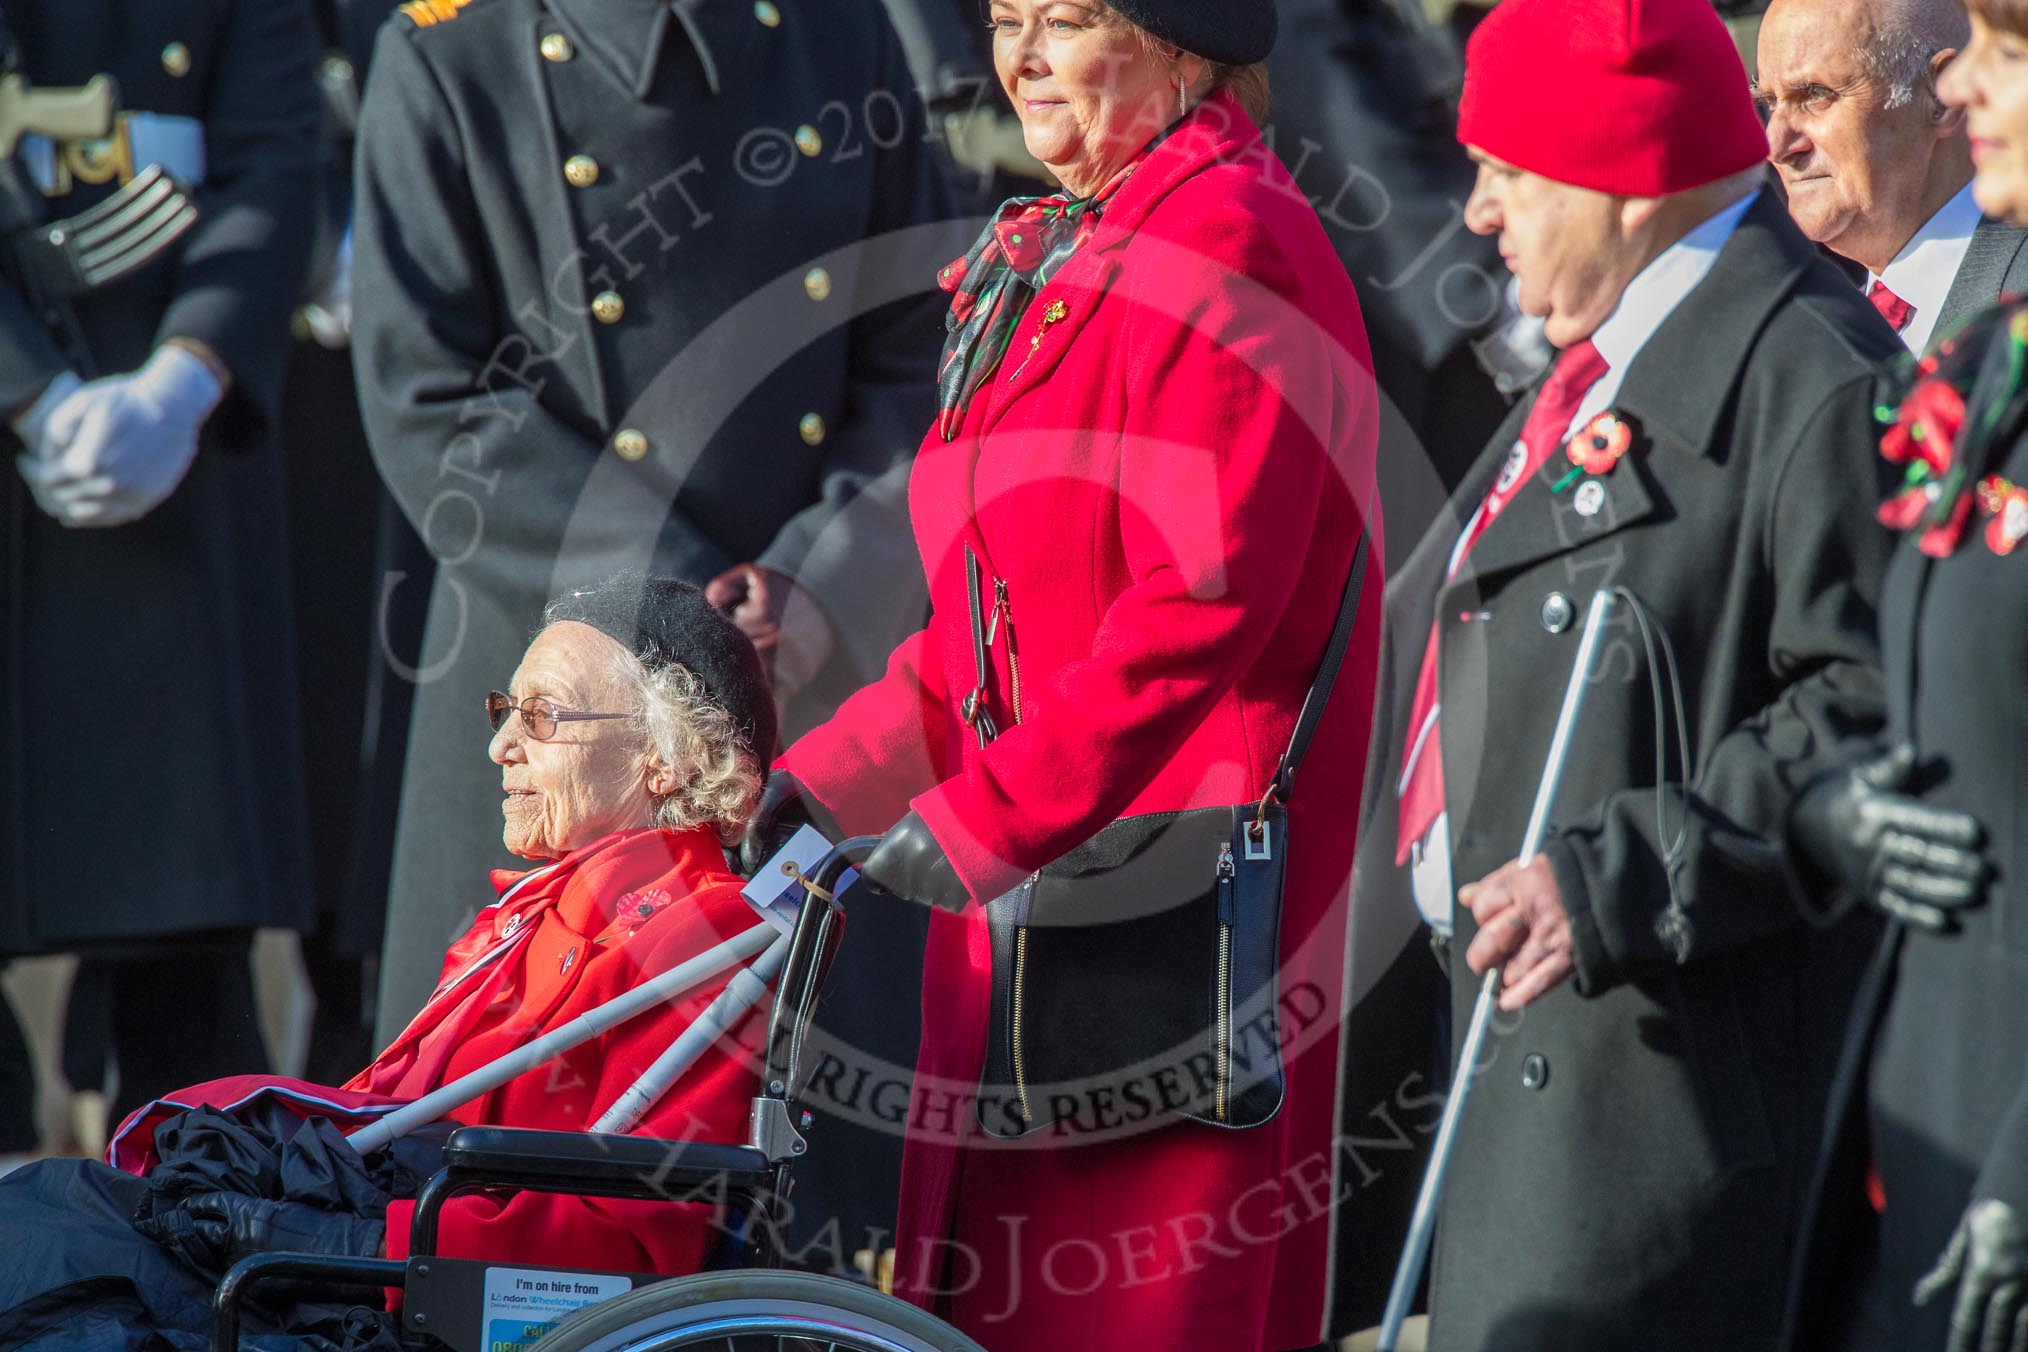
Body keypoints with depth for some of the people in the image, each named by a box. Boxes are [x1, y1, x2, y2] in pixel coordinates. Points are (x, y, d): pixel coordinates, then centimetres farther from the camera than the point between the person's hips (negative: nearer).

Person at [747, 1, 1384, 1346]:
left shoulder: (1227, 241, -13)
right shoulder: (1051, 256, 18)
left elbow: (1203, 596, -21)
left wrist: (985, 818, -22)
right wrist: (834, 773, 11)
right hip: (1027, 872, 10)